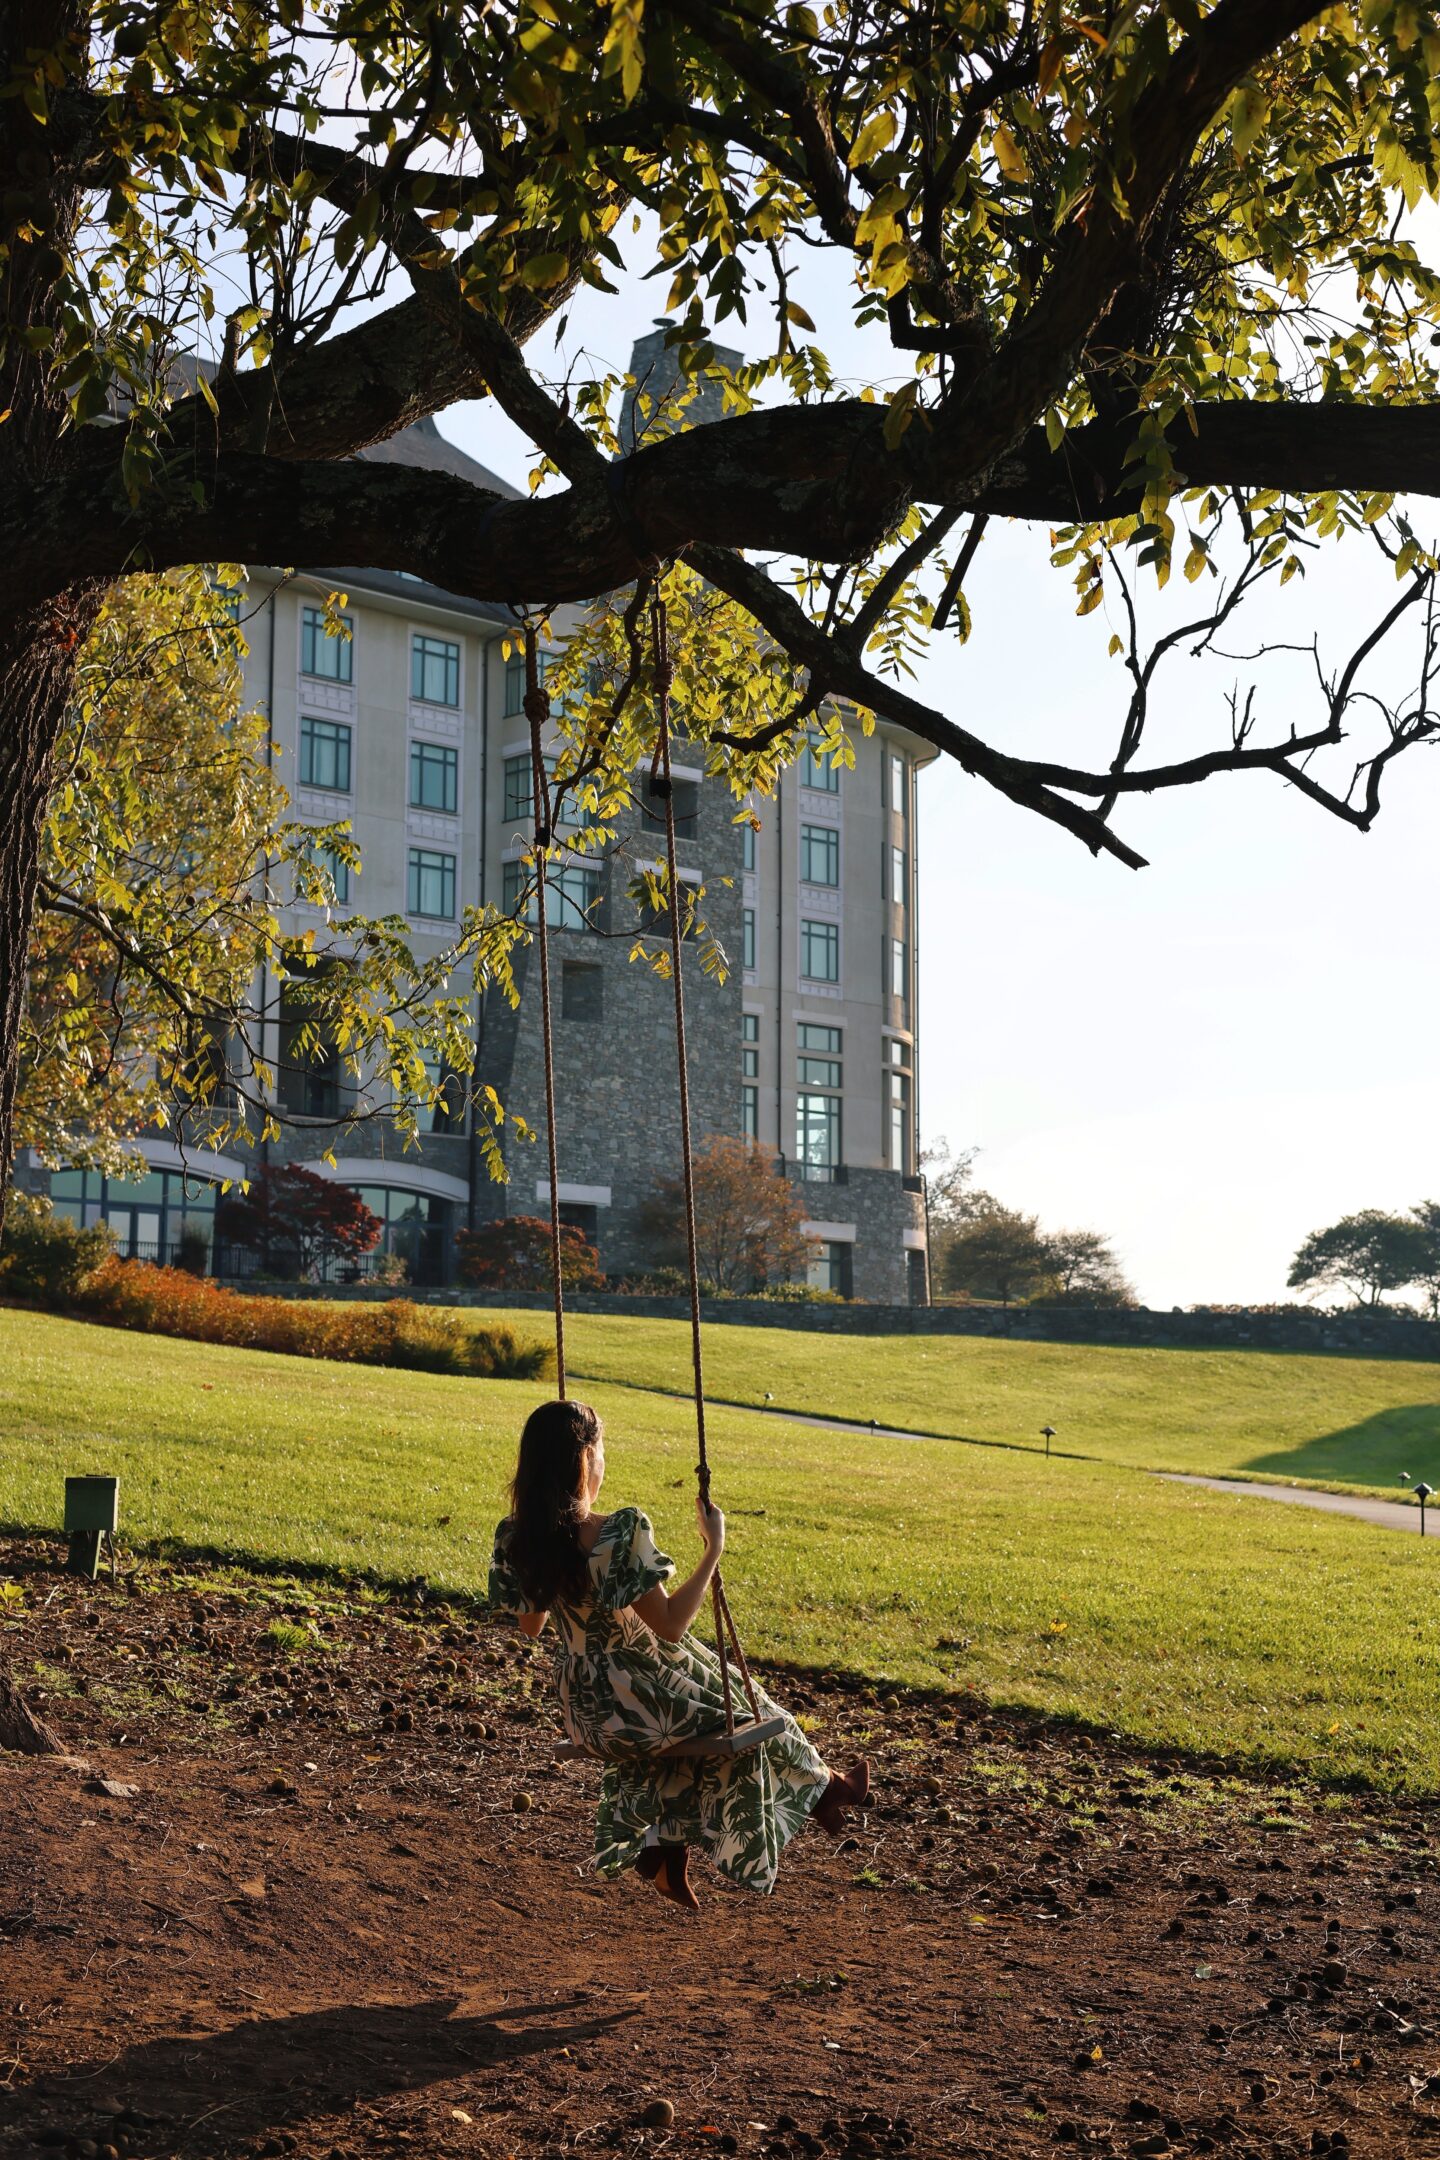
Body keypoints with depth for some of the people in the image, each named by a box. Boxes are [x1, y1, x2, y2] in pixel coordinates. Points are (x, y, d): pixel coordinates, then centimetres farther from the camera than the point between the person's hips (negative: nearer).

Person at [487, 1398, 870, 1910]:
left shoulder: (514, 1539, -9)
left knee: (695, 1735, 33)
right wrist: (714, 1550, -17)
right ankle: (817, 1788, 50)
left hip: (582, 1709, 6)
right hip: (637, 1701, -6)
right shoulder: (618, 1535, -30)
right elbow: (670, 1625, -24)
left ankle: (664, 1851, 28)